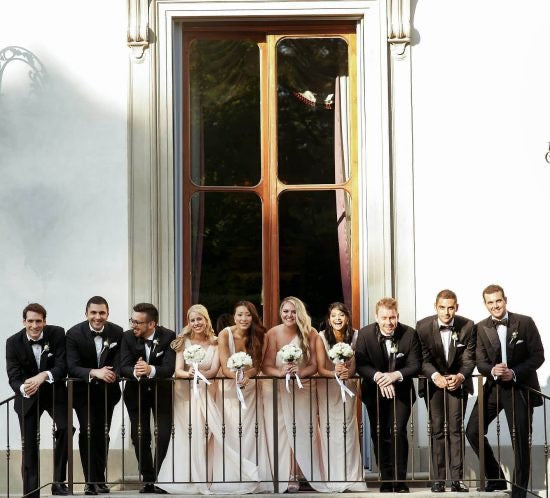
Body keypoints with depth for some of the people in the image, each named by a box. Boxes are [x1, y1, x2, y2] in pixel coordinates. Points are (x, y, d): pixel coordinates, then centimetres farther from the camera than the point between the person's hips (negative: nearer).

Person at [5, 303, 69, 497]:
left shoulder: (57, 334, -14)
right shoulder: (13, 342, -13)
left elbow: (62, 366, -18)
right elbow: (14, 377, -16)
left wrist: (43, 376, -38)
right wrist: (24, 388, -39)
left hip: (54, 392, -1)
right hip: (27, 396, 1)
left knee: (65, 427, -24)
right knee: (29, 445, 3)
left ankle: (59, 481, -14)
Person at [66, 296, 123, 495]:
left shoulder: (117, 332, -10)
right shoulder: (74, 333, -17)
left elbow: (120, 362, -9)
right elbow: (72, 367, -22)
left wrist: (112, 372, -33)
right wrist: (95, 372, -40)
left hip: (107, 390, 3)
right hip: (84, 391, -3)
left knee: (103, 433, 9)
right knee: (88, 431, -15)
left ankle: (100, 479, 21)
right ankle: (91, 481, -11)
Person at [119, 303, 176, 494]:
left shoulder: (169, 337, -18)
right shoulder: (128, 337, -12)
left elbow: (169, 368, -27)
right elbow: (123, 367, -19)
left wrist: (150, 370, -48)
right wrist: (135, 372, -43)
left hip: (161, 390, -2)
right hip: (136, 392, 2)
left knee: (164, 436, -5)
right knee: (140, 437, 2)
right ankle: (148, 479, 14)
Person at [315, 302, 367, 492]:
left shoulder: (355, 336, -6)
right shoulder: (322, 337, -10)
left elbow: (358, 364, -5)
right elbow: (320, 368, -11)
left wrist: (348, 372, -26)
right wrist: (334, 373, -31)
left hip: (348, 386, 1)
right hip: (327, 387, -1)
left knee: (348, 429, 1)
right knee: (330, 431, -3)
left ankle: (351, 478, 4)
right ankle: (333, 479, 1)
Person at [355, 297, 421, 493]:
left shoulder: (409, 334, -11)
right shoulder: (365, 334, -10)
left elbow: (415, 365, -12)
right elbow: (360, 364, -12)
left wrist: (396, 375, -30)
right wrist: (378, 376, -31)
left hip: (400, 391, -2)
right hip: (374, 391, 2)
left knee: (398, 433, -13)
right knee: (379, 435, 5)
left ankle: (400, 480, -4)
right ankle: (386, 480, 14)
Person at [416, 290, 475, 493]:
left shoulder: (467, 326, -8)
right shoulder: (423, 326, -10)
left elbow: (469, 358, -5)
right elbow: (423, 358, -10)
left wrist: (460, 376, -23)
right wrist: (436, 376, -26)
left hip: (458, 381, 0)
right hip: (433, 381, 0)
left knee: (456, 428, -4)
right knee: (437, 429, -2)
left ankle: (457, 478, -2)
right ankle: (438, 478, 0)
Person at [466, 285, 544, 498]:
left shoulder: (525, 322, -7)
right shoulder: (481, 328, 0)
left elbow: (538, 356, -7)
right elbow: (481, 362, -2)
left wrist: (514, 373, -20)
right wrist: (492, 370, -25)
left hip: (520, 388, -3)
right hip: (494, 386, 3)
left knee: (520, 441, 1)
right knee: (473, 431, -2)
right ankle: (496, 478, 16)